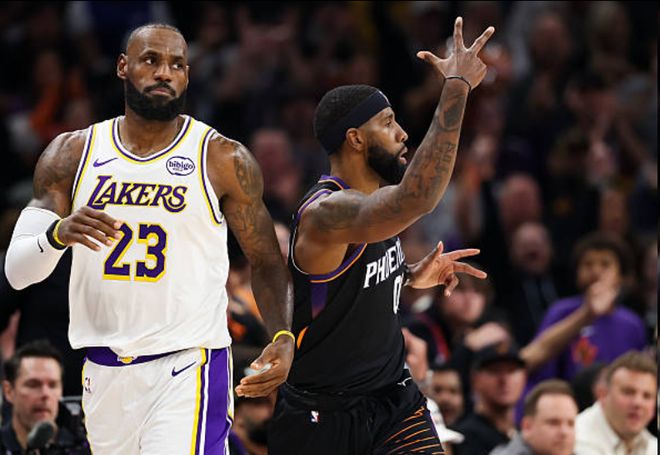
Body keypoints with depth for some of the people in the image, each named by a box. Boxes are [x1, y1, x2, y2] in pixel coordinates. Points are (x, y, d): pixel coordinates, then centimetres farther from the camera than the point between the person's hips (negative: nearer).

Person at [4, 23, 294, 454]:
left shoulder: (224, 160, -1)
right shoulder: (72, 154, 6)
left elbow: (267, 262, 5)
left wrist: (283, 338, -14)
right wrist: (58, 234, -21)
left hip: (188, 369, -4)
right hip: (104, 370, 4)